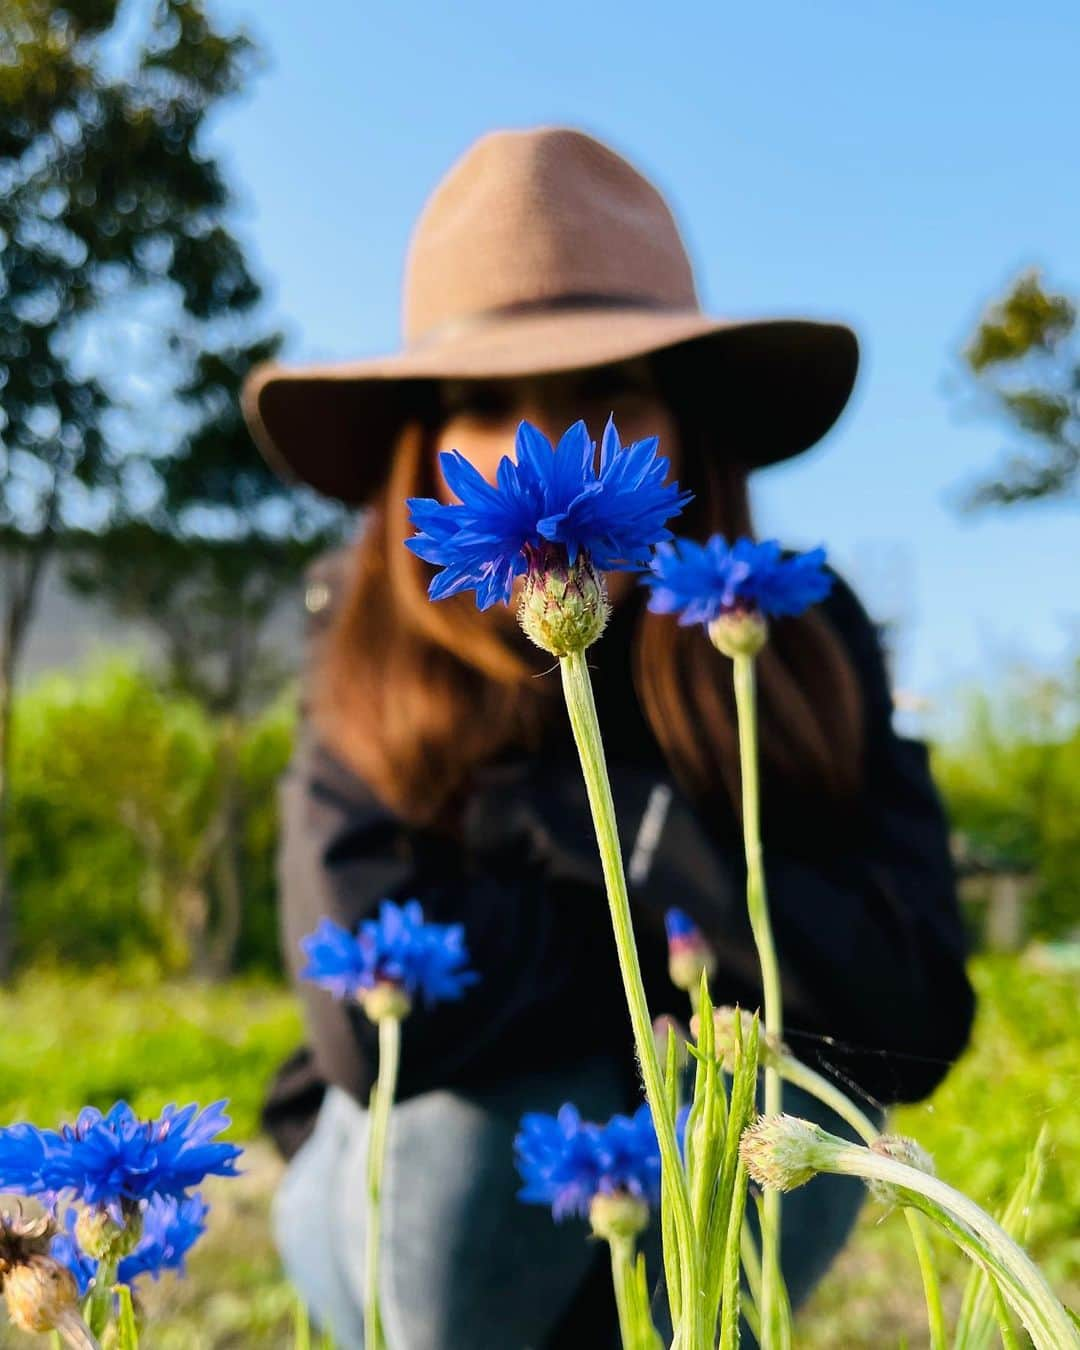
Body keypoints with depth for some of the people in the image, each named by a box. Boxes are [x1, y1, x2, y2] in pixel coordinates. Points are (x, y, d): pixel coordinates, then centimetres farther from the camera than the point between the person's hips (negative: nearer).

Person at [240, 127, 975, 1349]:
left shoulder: (805, 639, -18)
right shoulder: (372, 665, -21)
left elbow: (916, 1014, -26)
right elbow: (373, 1010, -35)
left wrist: (609, 822, -32)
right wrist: (695, 917, -25)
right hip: (436, 1183, -1)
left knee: (803, 1063, -29)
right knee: (485, 1105, -33)